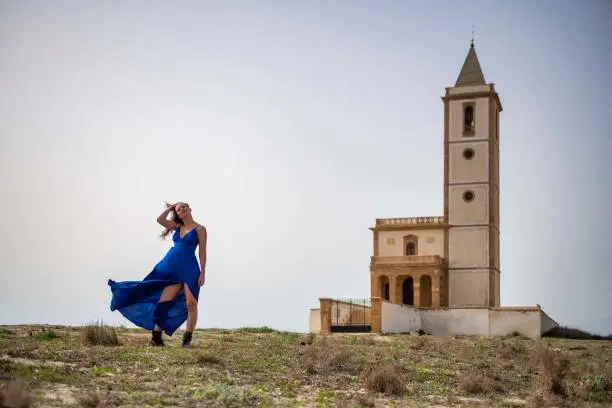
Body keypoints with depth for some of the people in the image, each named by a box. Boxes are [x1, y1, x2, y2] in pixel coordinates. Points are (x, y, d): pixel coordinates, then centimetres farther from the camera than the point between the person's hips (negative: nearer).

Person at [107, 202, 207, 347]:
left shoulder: (200, 229, 0)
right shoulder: (177, 226, 16)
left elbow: (202, 252, -4)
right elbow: (160, 219, 6)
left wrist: (203, 273, -9)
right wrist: (170, 208, 12)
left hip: (189, 269, -5)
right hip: (171, 268, 5)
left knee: (191, 304, -9)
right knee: (163, 300, 0)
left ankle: (187, 339, -4)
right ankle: (156, 336, 2)